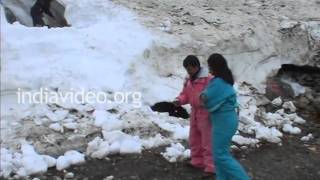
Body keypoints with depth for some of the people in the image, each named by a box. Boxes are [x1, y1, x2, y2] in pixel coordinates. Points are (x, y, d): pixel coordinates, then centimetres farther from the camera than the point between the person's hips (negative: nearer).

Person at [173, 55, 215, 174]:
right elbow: (185, 94, 13)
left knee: (207, 140, -3)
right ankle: (197, 161, 33)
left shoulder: (208, 78, -17)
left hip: (206, 112, -8)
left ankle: (210, 167, 5)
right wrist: (180, 100, -6)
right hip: (194, 112, 8)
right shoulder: (188, 80, 9)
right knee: (194, 139, 18)